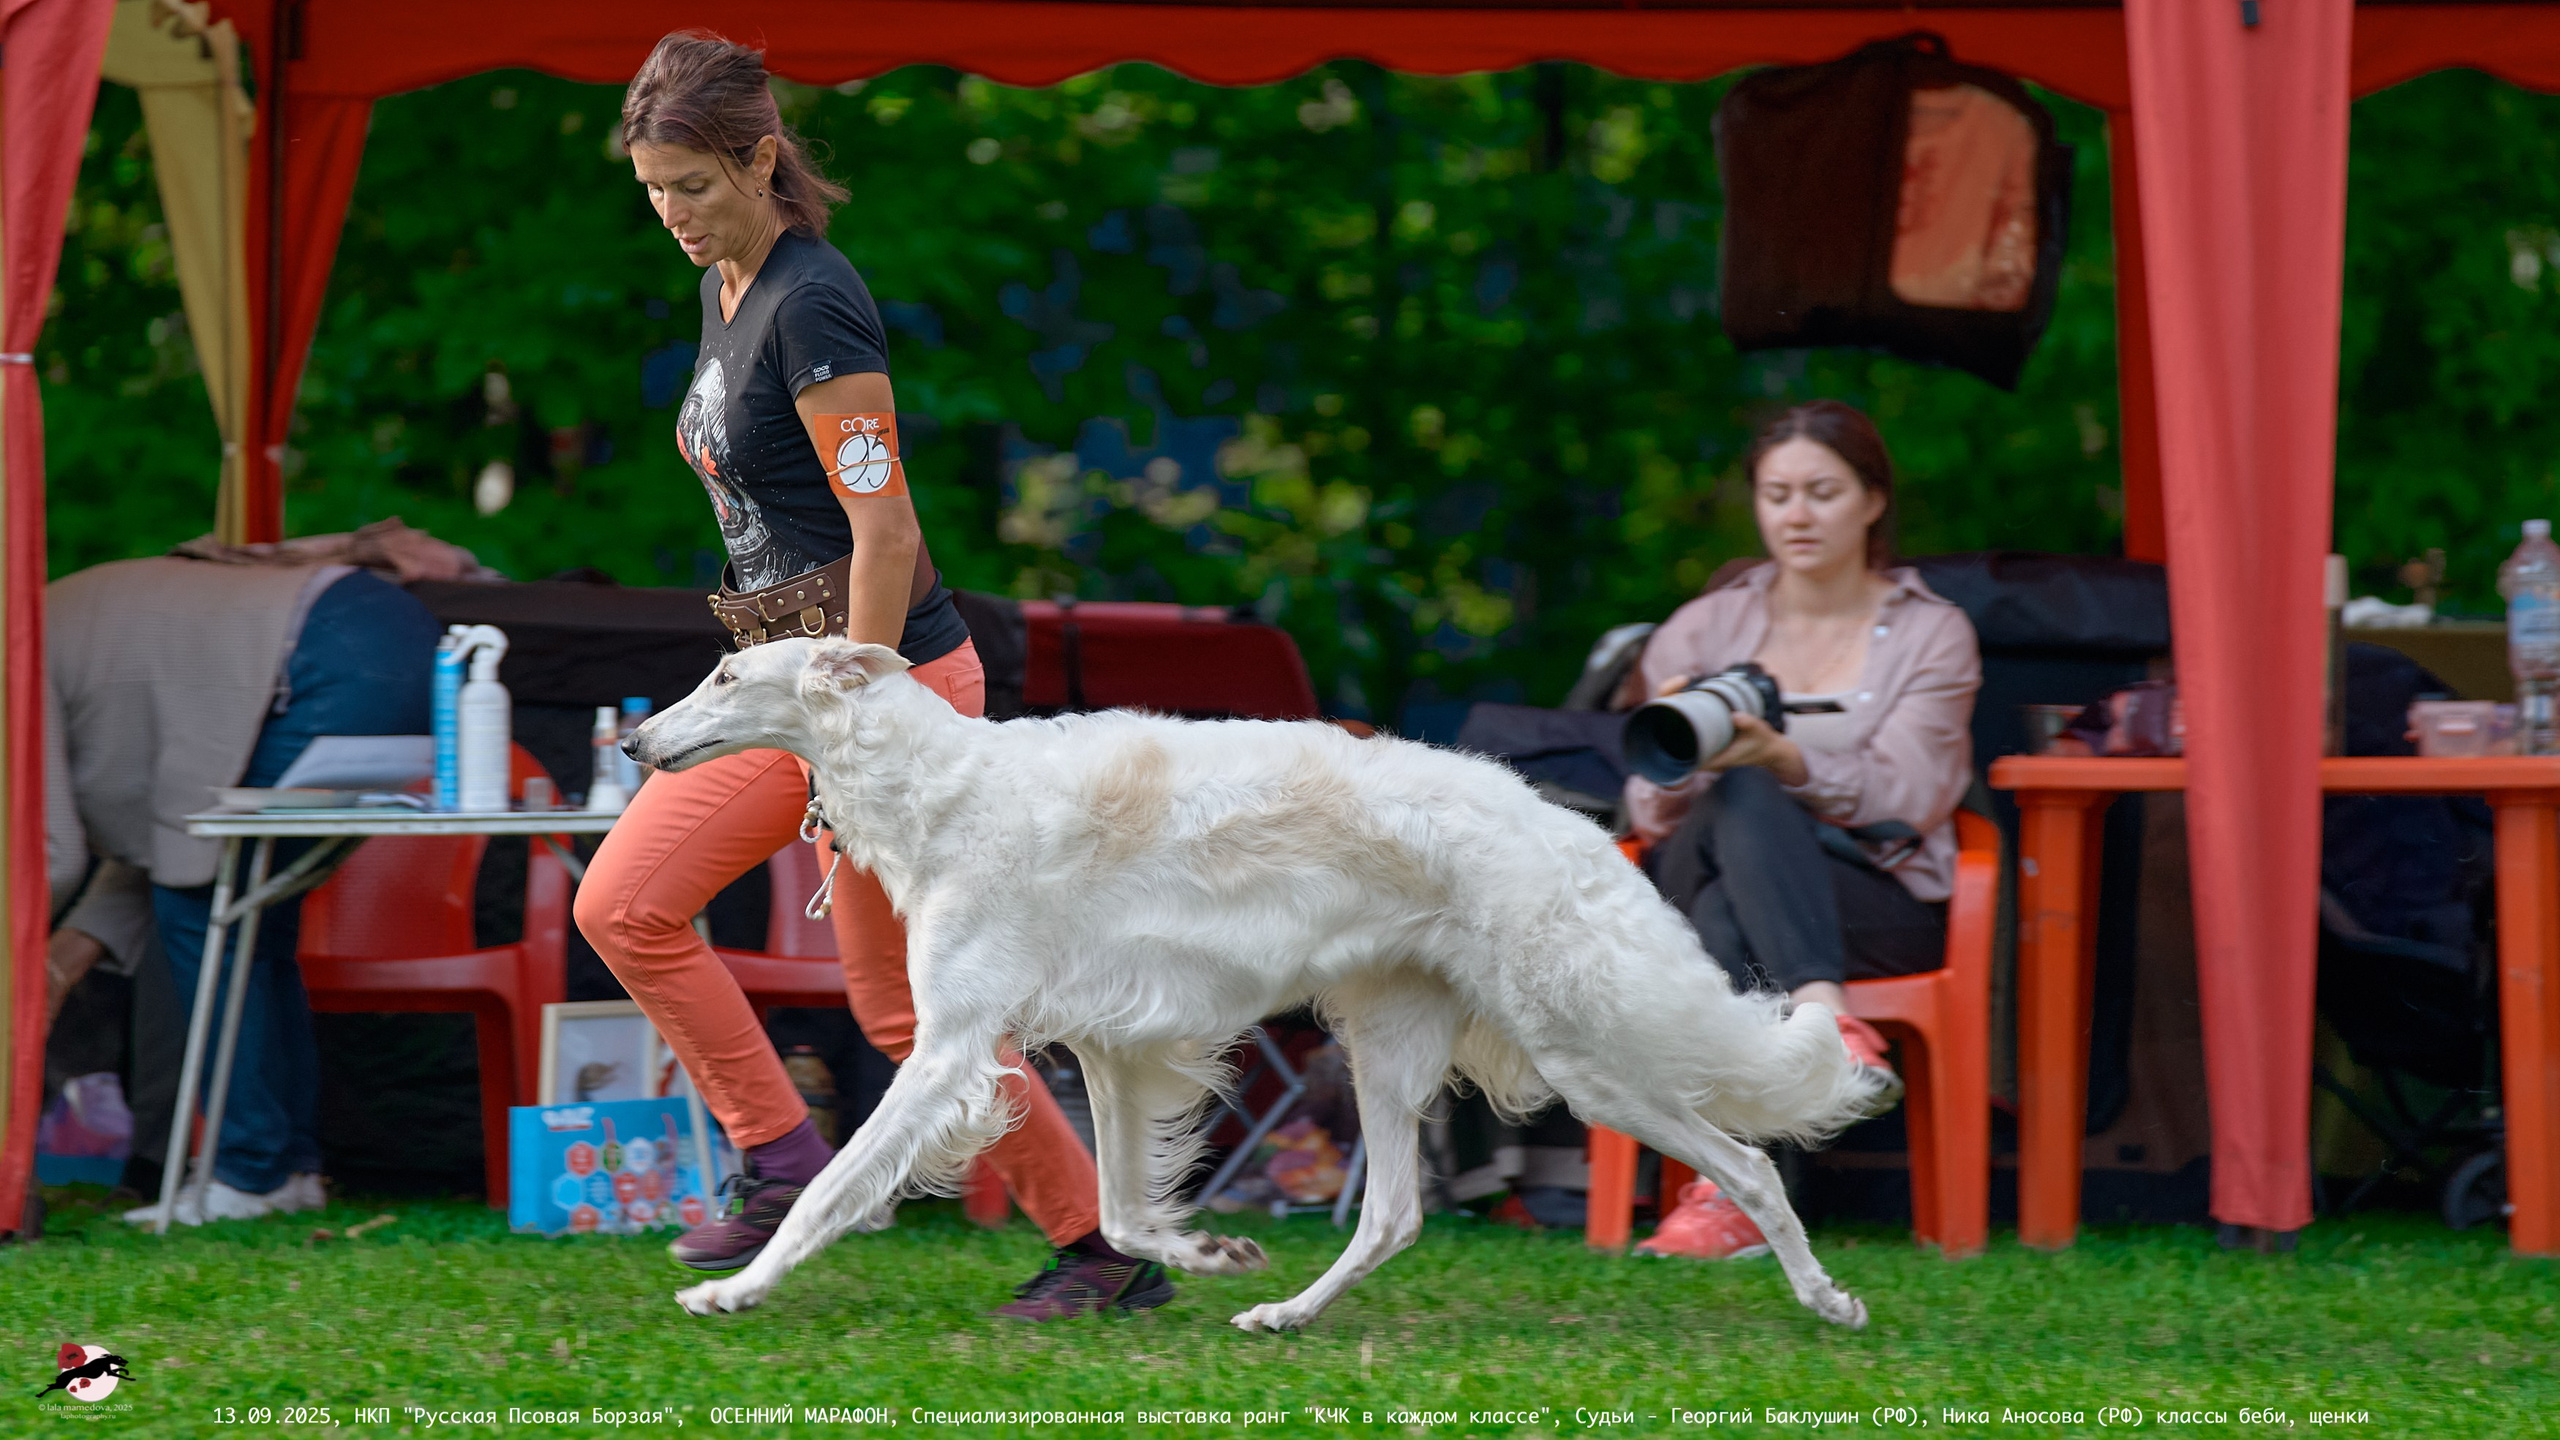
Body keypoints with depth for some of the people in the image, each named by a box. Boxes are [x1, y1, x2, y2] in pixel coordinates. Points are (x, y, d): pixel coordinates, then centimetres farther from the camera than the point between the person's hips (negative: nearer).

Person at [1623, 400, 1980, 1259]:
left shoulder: (1931, 634, 9)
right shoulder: (1702, 631, 15)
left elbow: (1905, 798, -8)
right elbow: (1652, 815, 5)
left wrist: (1787, 760, -27)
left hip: (1881, 904, -2)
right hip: (1702, 882, 2)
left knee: (1726, 920, -35)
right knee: (1740, 798, -35)